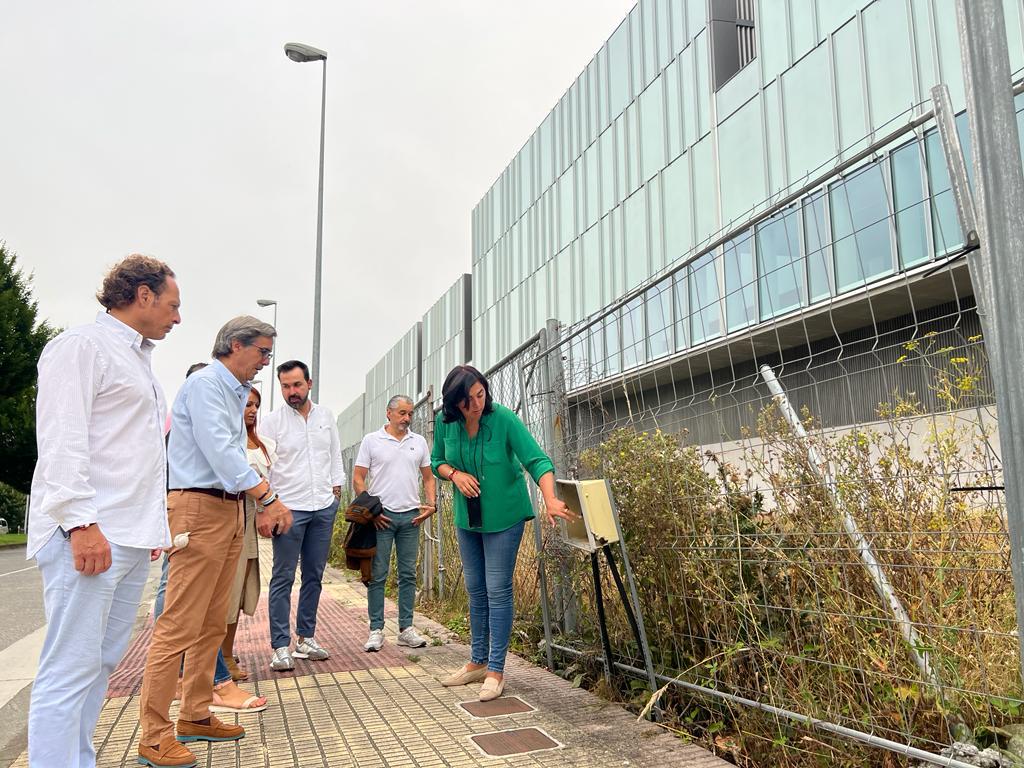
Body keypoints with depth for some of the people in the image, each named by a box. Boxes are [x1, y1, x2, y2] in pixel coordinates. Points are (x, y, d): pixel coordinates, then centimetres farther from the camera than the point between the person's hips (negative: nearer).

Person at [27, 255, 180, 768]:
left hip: (131, 538, 9)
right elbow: (61, 440, -14)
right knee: (71, 668, -6)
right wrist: (81, 522, -21)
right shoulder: (82, 346, -4)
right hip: (88, 533, -9)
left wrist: (154, 527, 20)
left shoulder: (138, 361, 23)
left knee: (103, 660, 12)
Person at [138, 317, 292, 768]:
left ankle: (196, 716, 24)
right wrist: (269, 497, -20)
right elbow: (219, 450, -20)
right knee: (180, 625, -8)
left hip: (230, 509, 10)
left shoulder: (237, 393, 20)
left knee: (212, 624, 13)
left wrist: (261, 509, 12)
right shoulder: (205, 383, -9)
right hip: (199, 507, -10)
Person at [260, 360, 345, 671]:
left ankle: (305, 638, 20)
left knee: (314, 576, 10)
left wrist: (336, 491, 10)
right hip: (289, 508, -4)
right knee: (283, 578, -2)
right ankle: (280, 646, 4)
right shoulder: (273, 421, -4)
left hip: (324, 508, 4)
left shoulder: (326, 416, 8)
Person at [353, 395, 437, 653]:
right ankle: (376, 630, 9)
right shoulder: (371, 440, 1)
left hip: (411, 516, 3)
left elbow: (428, 477, 15)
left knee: (408, 574, 7)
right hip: (381, 516, -3)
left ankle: (406, 629, 14)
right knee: (377, 575, 0)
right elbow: (358, 479, 0)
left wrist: (431, 504, 1)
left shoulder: (419, 442, 11)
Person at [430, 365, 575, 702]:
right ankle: (478, 662, 28)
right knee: (475, 590, 14)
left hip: (504, 517, -5)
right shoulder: (445, 422, -9)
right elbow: (437, 460, 7)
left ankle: (496, 670, 8)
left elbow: (537, 460, -26)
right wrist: (455, 473, -16)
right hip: (467, 518, 5)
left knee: (498, 590, -3)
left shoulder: (504, 419, -22)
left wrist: (550, 499, -41)